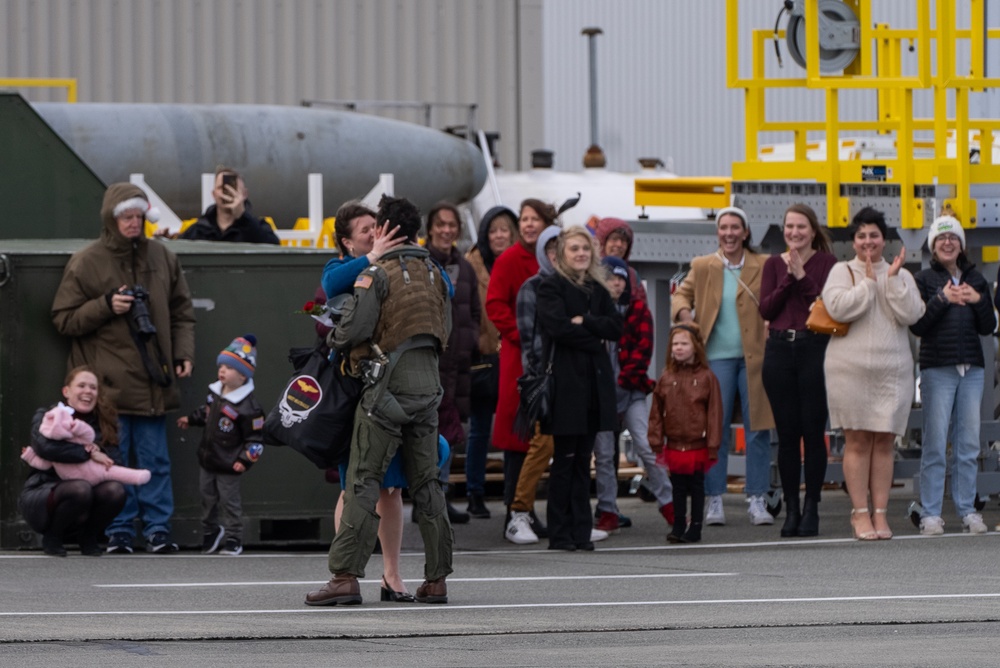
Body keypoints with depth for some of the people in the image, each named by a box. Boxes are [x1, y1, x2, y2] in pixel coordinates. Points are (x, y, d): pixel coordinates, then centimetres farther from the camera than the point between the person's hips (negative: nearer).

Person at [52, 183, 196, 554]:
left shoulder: (162, 258, 9)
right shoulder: (86, 262, -1)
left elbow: (182, 311, 18)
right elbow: (63, 319, 0)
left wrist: (183, 353, 5)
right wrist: (105, 306, -13)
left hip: (152, 380, 3)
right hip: (109, 382, -3)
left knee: (155, 460, 4)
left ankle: (158, 529, 8)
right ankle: (119, 533, 6)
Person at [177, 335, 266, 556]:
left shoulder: (247, 406, -23)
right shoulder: (215, 392, 1)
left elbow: (255, 438, -18)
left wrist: (245, 460, -23)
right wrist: (190, 420, 23)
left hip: (228, 464, -7)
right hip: (207, 458, 7)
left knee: (229, 500, 2)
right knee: (207, 497, 18)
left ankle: (234, 539, 14)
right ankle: (210, 530, 39)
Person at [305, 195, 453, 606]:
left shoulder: (377, 275, -8)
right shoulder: (435, 275, 11)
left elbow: (354, 330, -15)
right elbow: (445, 331, 15)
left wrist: (336, 340, 5)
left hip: (387, 386, -6)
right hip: (428, 385, 6)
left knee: (363, 480, -5)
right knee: (426, 482, 11)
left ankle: (346, 576, -11)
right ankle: (436, 579, 10)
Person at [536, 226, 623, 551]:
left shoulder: (597, 290, 18)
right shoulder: (551, 287, 1)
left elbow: (616, 328, 6)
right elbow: (557, 327, -13)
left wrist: (584, 322, -8)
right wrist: (595, 337, -5)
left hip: (595, 381, 5)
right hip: (567, 380, -5)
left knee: (583, 459, 6)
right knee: (565, 459, -5)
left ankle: (581, 531, 7)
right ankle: (560, 533, -2)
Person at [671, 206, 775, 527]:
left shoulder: (764, 266, 7)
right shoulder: (702, 267, 11)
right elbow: (682, 294, 13)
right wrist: (683, 312, -10)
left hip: (754, 356, 0)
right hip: (716, 356, 0)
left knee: (757, 428, 0)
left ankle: (757, 500, 6)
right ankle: (713, 500, 4)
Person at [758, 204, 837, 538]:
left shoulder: (826, 263, 2)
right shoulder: (774, 264, 12)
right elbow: (766, 309, 1)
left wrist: (803, 278, -14)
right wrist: (787, 280, -9)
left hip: (815, 348, -3)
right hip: (779, 350, 3)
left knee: (813, 431, -3)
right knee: (787, 433, 4)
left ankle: (811, 508, 2)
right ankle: (791, 508, 9)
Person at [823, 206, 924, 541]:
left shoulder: (901, 275, 12)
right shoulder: (842, 271, 5)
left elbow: (910, 314, -3)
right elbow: (838, 307, -13)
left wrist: (893, 278, -8)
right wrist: (869, 281, -10)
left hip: (893, 370, 2)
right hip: (850, 370, -2)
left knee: (884, 441, 3)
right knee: (857, 441, -3)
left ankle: (880, 513, 6)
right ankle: (860, 513, 1)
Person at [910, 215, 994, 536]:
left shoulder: (975, 280, 13)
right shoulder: (924, 280, 3)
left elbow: (989, 327, 10)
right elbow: (917, 325, -6)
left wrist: (978, 301, -7)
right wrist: (942, 299, -16)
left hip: (972, 368, 4)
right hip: (937, 368, -3)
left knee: (969, 443, 3)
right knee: (935, 443, -5)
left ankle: (967, 510, 8)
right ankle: (930, 513, -3)